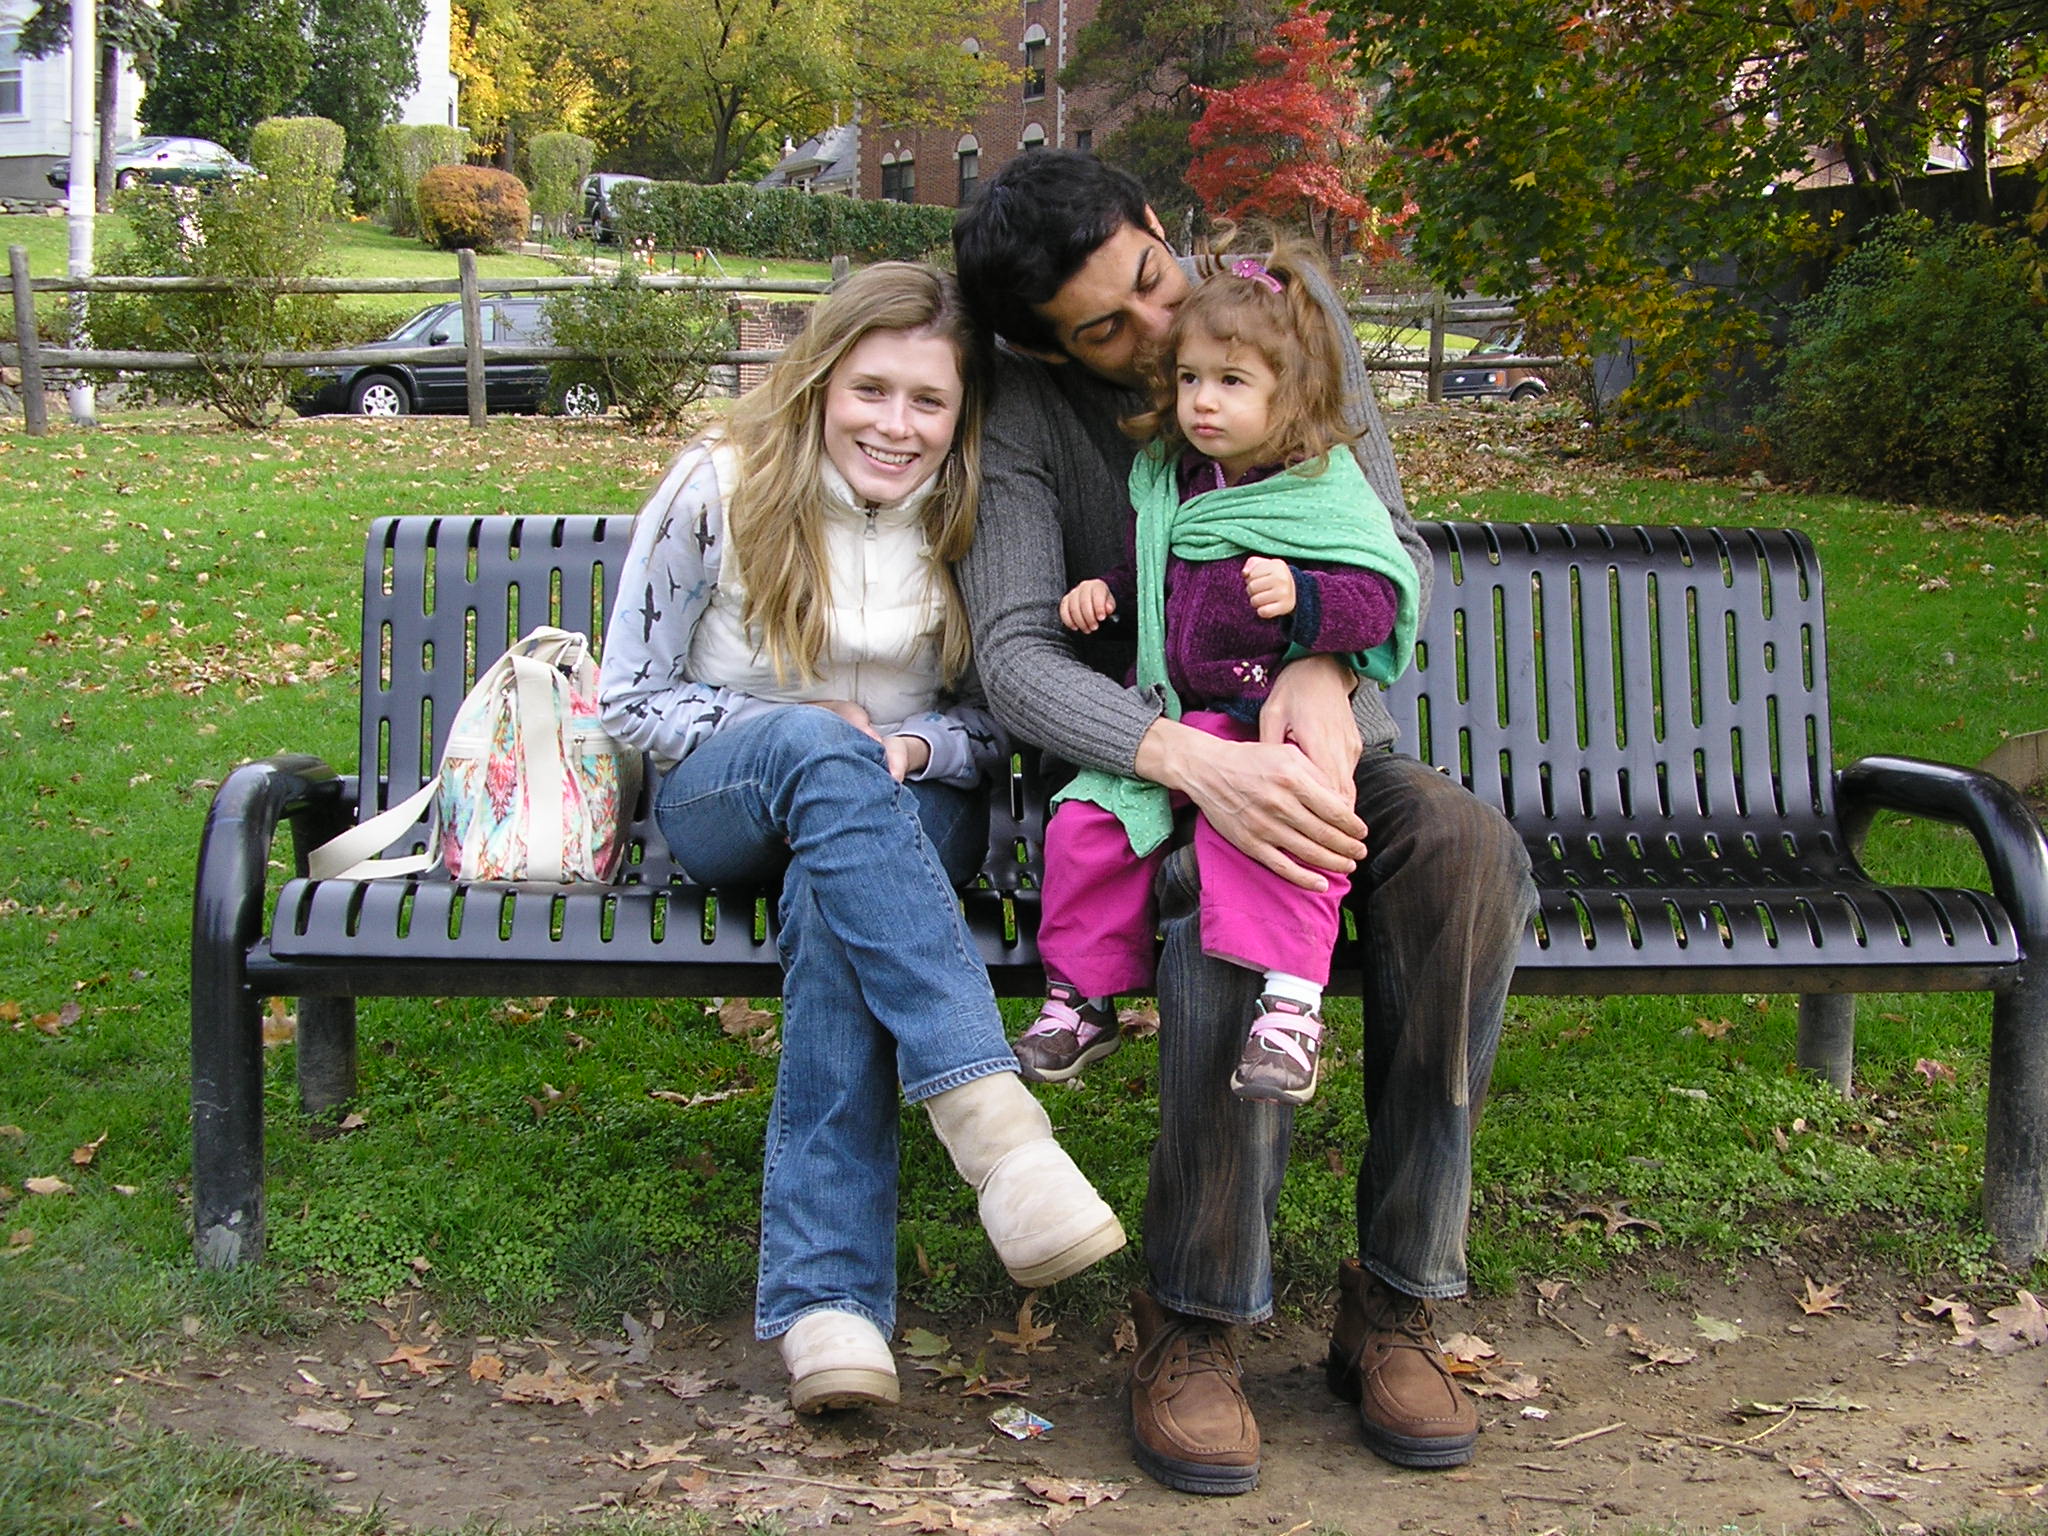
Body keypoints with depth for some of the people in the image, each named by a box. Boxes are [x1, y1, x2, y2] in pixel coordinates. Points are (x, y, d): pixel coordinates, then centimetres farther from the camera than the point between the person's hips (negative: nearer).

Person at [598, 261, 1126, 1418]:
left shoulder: (976, 521, -1)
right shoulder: (720, 490, -6)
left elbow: (1001, 723, 7)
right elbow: (629, 698, -1)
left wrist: (912, 748, -16)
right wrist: (812, 733, -14)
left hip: (903, 807, 1)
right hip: (721, 800, -1)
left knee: (834, 899, -38)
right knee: (819, 750, -39)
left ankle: (830, 1296, -45)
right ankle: (994, 1118, -53)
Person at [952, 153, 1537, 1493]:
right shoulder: (1025, 414, -8)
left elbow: (1393, 546, -2)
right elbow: (1015, 655, -19)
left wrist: (1326, 670, -26)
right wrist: (1196, 762, -38)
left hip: (1311, 735, 3)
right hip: (1147, 751, -3)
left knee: (1466, 846, -31)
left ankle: (1394, 1302, -23)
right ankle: (1195, 1321, -27)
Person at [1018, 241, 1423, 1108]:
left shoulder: (1324, 495, -6)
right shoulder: (1166, 483, 13)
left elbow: (1378, 601, -14)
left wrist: (1300, 597, -30)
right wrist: (1106, 591, 12)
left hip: (1276, 723, -6)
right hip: (1167, 723, 6)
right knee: (1087, 825, -8)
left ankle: (1289, 1002, -30)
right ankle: (1082, 996, 7)